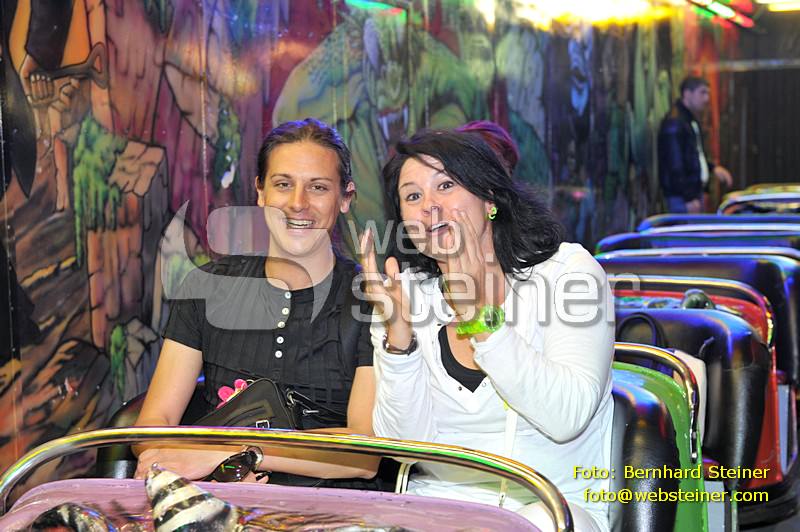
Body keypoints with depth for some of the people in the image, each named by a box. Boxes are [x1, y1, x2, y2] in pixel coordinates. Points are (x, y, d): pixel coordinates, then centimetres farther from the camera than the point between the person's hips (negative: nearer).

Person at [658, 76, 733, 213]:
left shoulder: (692, 120, 17)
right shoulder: (674, 122, -15)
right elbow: (675, 164, -21)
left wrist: (713, 167, 11)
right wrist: (689, 198, -23)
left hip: (695, 191, 10)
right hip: (681, 197, -10)